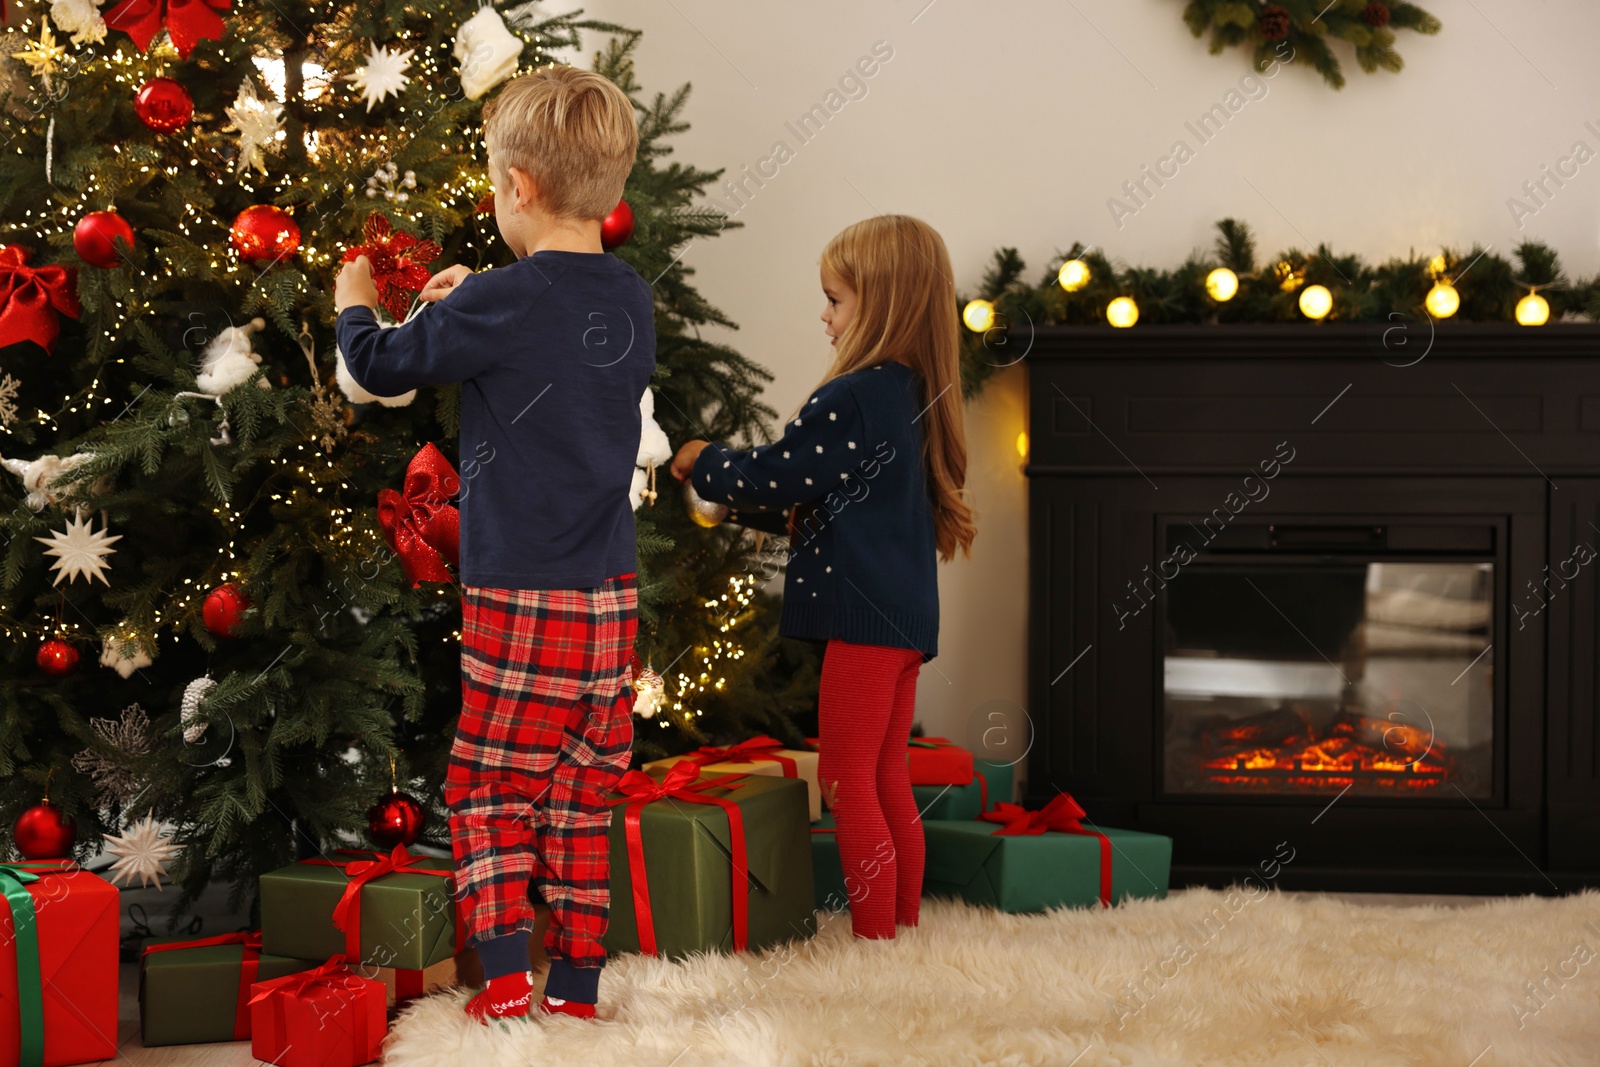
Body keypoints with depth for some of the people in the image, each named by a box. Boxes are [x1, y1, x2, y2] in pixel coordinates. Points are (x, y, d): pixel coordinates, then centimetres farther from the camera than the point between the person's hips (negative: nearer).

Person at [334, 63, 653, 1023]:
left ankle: (508, 974, -3)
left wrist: (356, 304, 18)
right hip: (612, 594, 6)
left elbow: (382, 368, -1)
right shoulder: (632, 300, 4)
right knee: (581, 791, 12)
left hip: (519, 599, -6)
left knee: (490, 785, 5)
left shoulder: (499, 305, -14)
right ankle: (578, 985, 16)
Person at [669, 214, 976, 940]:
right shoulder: (911, 395, 13)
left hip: (864, 616, -10)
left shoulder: (849, 399, -18)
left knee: (847, 780, -3)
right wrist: (736, 495, 20)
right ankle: (904, 924, 21)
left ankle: (874, 937, -1)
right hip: (906, 613, 10)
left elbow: (772, 479, -12)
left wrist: (702, 464, 5)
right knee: (887, 782, 15)